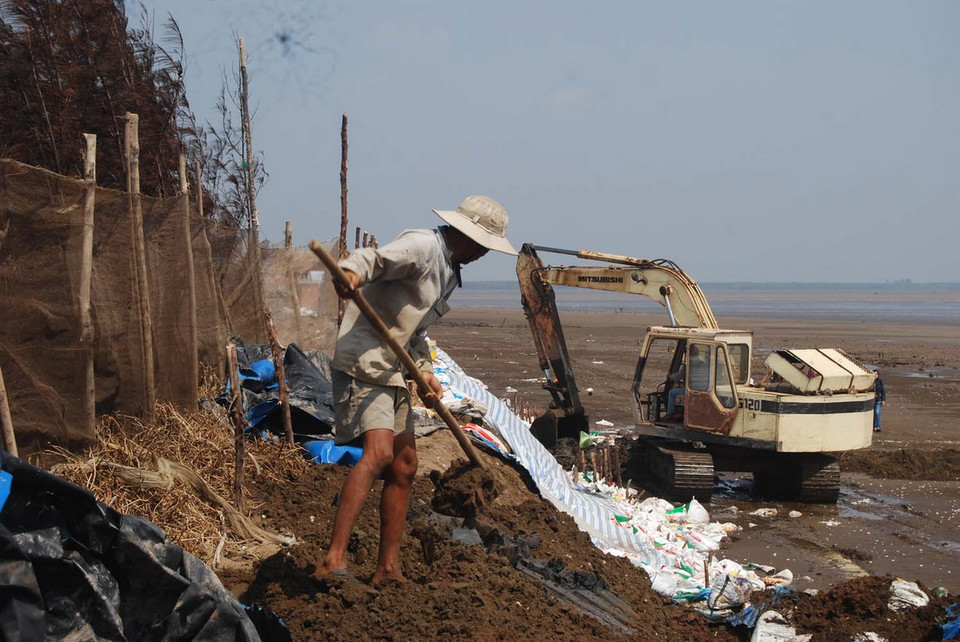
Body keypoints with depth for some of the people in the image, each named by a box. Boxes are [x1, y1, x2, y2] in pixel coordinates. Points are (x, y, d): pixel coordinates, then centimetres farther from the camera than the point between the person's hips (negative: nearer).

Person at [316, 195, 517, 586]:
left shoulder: (448, 273, 19)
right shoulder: (422, 247, -12)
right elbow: (373, 258, -28)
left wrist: (425, 372, 9)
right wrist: (352, 272, -51)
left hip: (391, 372, 10)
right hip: (362, 363, -10)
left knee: (404, 465, 11)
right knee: (378, 451, -25)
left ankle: (388, 568, 19)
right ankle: (333, 560, -30)